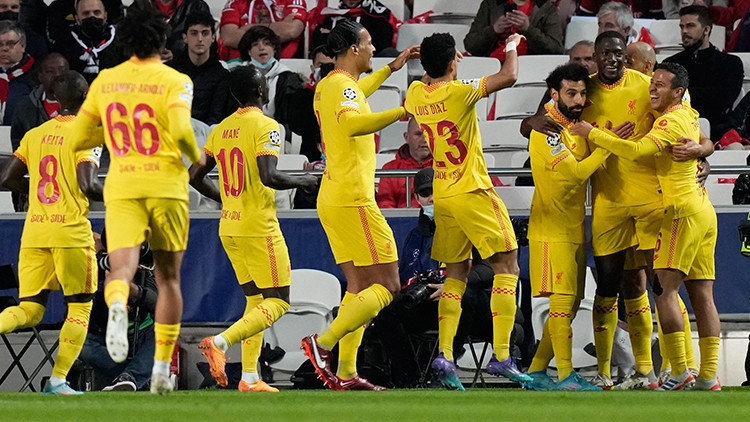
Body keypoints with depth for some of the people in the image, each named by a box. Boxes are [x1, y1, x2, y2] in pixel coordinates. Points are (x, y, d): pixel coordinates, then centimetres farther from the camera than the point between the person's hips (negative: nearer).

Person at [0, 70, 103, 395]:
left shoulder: (35, 135, 12)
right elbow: (87, 185, -16)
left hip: (33, 233, 5)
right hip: (71, 232, -5)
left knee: (29, 310, 7)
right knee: (80, 307, 9)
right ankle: (57, 380, 1)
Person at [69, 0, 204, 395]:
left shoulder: (105, 81, 8)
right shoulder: (174, 81, -4)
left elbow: (78, 137, 13)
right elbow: (180, 130, -19)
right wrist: (196, 156, 1)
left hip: (122, 188, 1)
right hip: (167, 186, -1)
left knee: (122, 268, -13)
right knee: (168, 277, 13)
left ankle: (117, 306, -50)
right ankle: (162, 366, 15)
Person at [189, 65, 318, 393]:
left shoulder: (221, 129, 10)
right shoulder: (265, 126, -12)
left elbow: (195, 176, 13)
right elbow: (268, 176, -25)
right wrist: (303, 181, -8)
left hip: (229, 227, 8)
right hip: (258, 227, -8)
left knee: (256, 300, 15)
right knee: (277, 302, -3)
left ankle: (249, 378, 8)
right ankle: (219, 343, -21)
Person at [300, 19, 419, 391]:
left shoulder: (329, 86, 17)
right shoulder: (343, 85, -13)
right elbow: (351, 123, -35)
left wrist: (392, 68, 45)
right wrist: (401, 111, -33)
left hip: (332, 200, 10)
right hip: (353, 199, -10)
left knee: (358, 285, 10)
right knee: (386, 286, -8)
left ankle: (346, 373, 3)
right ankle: (323, 343, -17)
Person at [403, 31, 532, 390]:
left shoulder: (416, 94, 3)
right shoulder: (458, 92, -16)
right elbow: (509, 77, -21)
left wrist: (436, 64, 33)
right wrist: (512, 47, -3)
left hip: (442, 196, 7)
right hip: (473, 192, -7)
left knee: (455, 274, 13)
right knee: (506, 267, -1)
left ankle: (444, 354, -2)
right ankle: (501, 355, -11)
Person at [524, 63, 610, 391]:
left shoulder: (577, 125, 11)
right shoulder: (547, 129, -15)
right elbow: (576, 173, -22)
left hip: (574, 228, 9)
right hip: (552, 228, -9)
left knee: (570, 304, 10)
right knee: (562, 300, -11)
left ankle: (537, 371, 16)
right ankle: (566, 376, -11)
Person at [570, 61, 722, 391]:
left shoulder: (671, 122, -15)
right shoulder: (688, 115, 14)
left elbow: (638, 150, -29)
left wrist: (592, 133, -22)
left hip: (683, 212, -10)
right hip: (703, 212, 10)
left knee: (664, 289, -12)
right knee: (702, 294, 5)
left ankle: (679, 373, -18)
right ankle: (709, 376, 3)